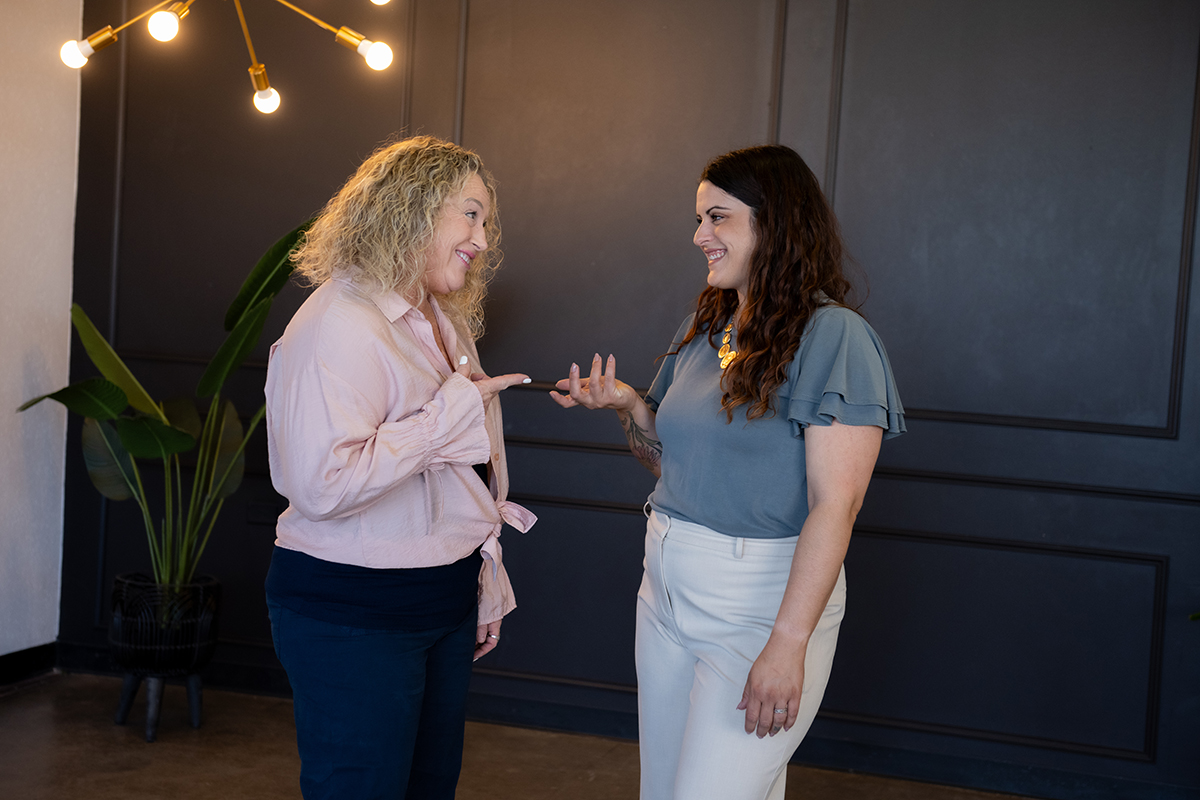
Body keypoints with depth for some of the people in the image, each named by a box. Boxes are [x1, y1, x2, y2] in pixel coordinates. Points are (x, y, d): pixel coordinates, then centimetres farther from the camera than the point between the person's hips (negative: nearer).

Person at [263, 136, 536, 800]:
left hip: (445, 605, 9)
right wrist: (451, 415, -23)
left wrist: (486, 585, 21)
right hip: (352, 616, -9)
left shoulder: (445, 323, 12)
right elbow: (320, 484, -30)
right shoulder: (340, 324, -18)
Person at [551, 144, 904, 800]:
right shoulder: (702, 329, 10)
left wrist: (788, 644, -23)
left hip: (764, 603, -7)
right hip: (666, 588, 7)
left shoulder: (835, 338, -13)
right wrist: (628, 407, -1)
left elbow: (834, 505, -19)